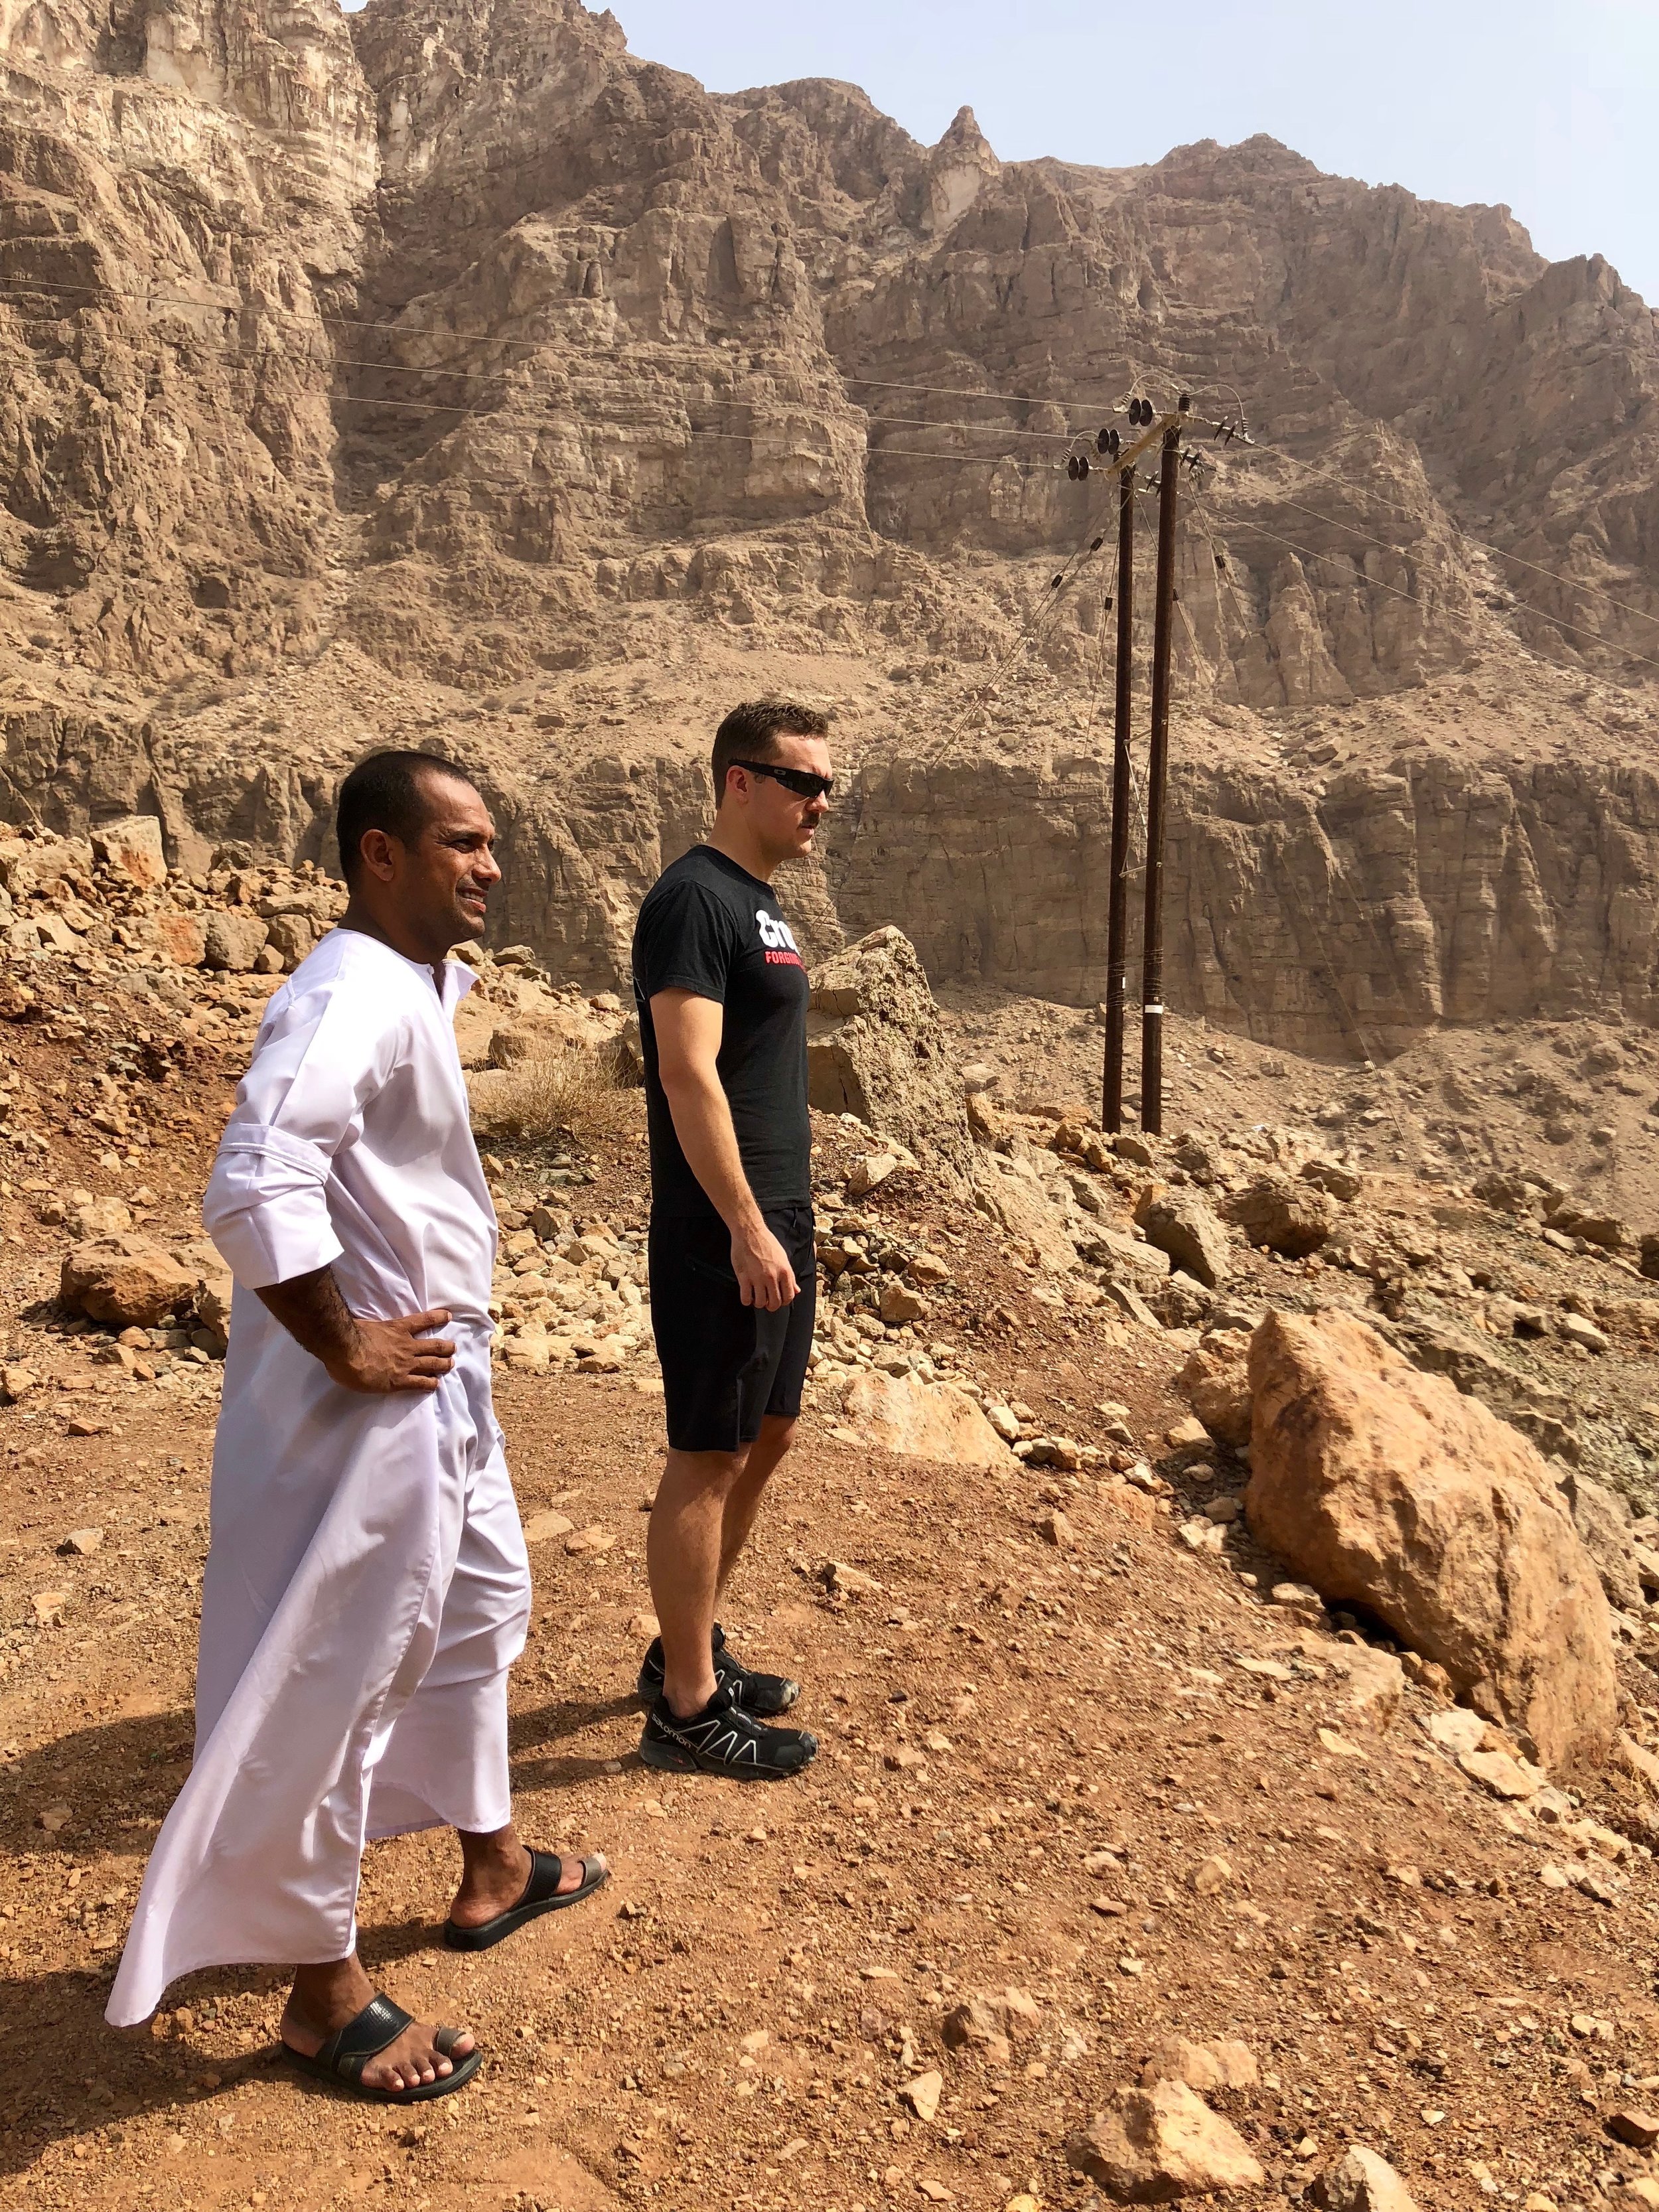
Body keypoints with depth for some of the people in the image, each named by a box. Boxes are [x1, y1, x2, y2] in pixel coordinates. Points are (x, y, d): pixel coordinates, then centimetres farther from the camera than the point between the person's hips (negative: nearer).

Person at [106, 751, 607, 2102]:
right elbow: (253, 1191, -35)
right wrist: (347, 1347, -25)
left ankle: (491, 1868, 46)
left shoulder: (418, 980, 8)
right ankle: (325, 1992, 24)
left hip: (446, 1392, 11)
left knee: (477, 1610, 25)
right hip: (371, 1411, -11)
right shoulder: (353, 996, -23)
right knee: (334, 1684, 5)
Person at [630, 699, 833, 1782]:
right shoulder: (694, 898, -14)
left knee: (768, 1434, 17)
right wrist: (745, 1227, -24)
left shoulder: (760, 901, 15)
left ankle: (690, 1644, 32)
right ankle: (688, 1707, 12)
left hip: (777, 1221, 10)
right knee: (708, 1456, -1)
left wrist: (784, 1220, 18)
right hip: (722, 1232, -10)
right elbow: (689, 1074, -22)